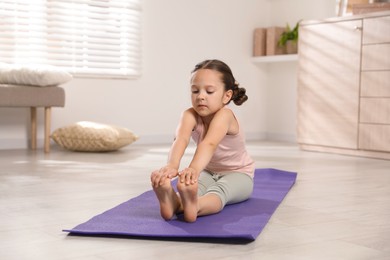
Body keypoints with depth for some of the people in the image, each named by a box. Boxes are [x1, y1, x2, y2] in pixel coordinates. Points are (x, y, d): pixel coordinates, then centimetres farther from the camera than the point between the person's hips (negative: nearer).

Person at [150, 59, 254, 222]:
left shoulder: (224, 115, -31)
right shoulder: (190, 115, -19)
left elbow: (209, 144, -50)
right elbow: (181, 139, -40)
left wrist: (194, 169, -69)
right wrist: (172, 165, -61)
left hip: (238, 174, -4)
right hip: (208, 172, 4)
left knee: (219, 189, -39)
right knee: (192, 185, -32)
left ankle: (195, 206, -71)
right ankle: (174, 203, -65)